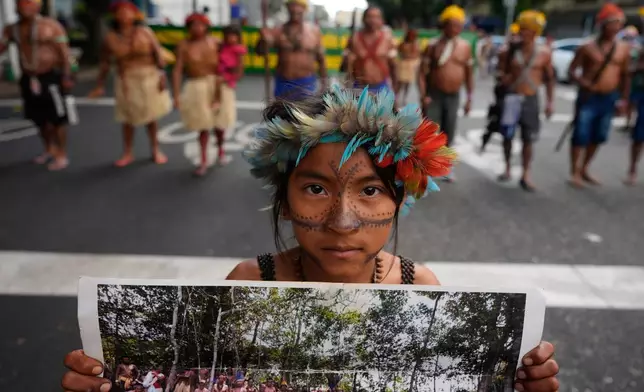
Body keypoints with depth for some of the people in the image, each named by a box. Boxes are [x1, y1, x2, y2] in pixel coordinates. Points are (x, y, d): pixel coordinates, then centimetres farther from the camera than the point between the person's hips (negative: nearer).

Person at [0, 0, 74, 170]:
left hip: (50, 78, -5)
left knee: (57, 119, -1)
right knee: (40, 119, 14)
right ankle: (49, 150, 30)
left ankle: (62, 155, 7)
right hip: (28, 80, 6)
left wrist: (67, 76, -14)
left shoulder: (51, 26, -5)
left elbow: (64, 52, -8)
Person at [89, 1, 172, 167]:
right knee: (128, 118, 6)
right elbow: (105, 62, 4)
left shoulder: (145, 32, -3)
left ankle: (156, 150, 21)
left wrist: (162, 74, -12)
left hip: (149, 78, 0)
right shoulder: (111, 38, -1)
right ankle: (127, 153, 19)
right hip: (127, 81, 1)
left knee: (151, 116, 8)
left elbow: (158, 53, -4)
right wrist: (100, 85, 3)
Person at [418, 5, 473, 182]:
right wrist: (423, 95, -15)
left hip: (454, 97, 3)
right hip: (434, 95, -3)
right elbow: (423, 72, -5)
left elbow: (469, 74, 8)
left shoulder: (465, 47, 3)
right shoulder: (433, 46, -4)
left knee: (448, 134, 10)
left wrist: (469, 98, 6)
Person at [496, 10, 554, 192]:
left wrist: (549, 102, 2)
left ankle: (525, 175, 11)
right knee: (507, 136, 5)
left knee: (528, 139, 2)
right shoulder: (509, 51, -2)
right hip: (511, 97, 0)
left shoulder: (545, 53, 0)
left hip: (531, 99, 0)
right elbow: (500, 72, 6)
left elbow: (549, 78, 8)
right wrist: (502, 77, -19)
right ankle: (507, 169, 24)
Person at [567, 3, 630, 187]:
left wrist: (624, 99, 7)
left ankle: (584, 169, 26)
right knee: (580, 136, -5)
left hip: (610, 99, 5)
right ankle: (575, 173, 6)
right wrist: (583, 82, -23)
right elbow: (571, 71, -5)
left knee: (598, 137, 11)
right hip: (588, 97, -4)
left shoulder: (624, 49, 6)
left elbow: (625, 75, 12)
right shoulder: (587, 47, -6)